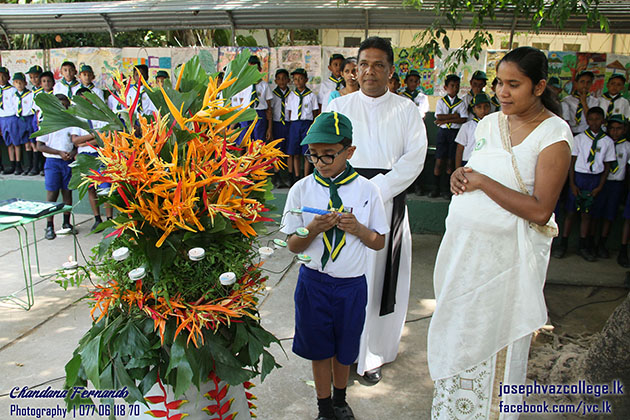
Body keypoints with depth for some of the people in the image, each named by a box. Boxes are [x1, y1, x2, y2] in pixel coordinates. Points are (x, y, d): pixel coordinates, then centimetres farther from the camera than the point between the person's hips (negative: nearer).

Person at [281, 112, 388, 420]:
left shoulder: (367, 190, -7)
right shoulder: (301, 189, -8)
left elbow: (379, 243, 1)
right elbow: (293, 246, -3)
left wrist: (358, 228, -19)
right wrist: (314, 229, -23)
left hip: (352, 285, 1)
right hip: (313, 282, 0)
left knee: (345, 349, 18)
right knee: (319, 349, 15)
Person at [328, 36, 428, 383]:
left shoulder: (406, 110, 8)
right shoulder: (339, 107, 9)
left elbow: (414, 159, -3)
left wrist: (376, 190, -14)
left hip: (389, 204, 0)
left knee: (382, 276, 3)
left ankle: (373, 354, 18)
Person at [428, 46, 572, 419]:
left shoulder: (554, 134, -11)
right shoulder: (490, 123, 7)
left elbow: (540, 210, -19)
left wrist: (482, 182, -17)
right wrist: (460, 175, -3)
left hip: (507, 255, -5)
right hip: (464, 245, 6)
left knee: (495, 340, 9)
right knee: (457, 330, 16)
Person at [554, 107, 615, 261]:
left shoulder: (608, 142, 3)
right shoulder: (579, 138, 0)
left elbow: (607, 167, 6)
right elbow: (572, 162, 0)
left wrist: (599, 187, -2)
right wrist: (572, 184, -6)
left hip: (596, 179, 1)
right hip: (578, 176, -1)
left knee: (586, 213, 7)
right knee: (571, 212, 2)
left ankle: (584, 247, 17)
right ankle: (563, 244, 12)